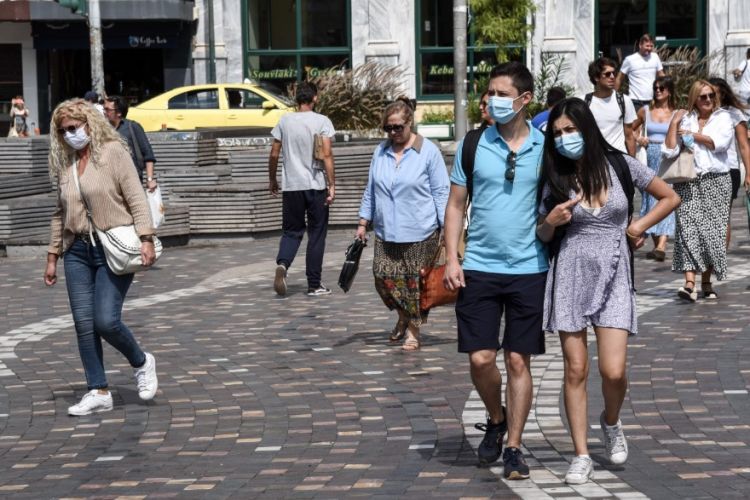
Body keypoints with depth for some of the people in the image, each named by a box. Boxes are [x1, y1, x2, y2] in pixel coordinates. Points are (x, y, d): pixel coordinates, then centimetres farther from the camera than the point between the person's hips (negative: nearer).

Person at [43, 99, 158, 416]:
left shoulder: (113, 152, -4)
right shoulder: (64, 163, 12)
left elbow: (136, 198, -8)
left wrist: (146, 239, -18)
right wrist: (52, 256, 16)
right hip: (78, 251, 6)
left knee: (106, 320, -13)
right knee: (84, 324, 1)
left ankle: (141, 363, 16)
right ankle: (98, 392, 10)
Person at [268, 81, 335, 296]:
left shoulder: (285, 121, 4)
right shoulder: (322, 121, -5)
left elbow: (274, 154, 5)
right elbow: (327, 155, -13)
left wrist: (272, 180, 18)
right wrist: (332, 185, -10)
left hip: (291, 185, 2)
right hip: (316, 186, -2)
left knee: (292, 231, 13)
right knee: (316, 234, 7)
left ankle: (282, 264, -17)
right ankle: (314, 284, 9)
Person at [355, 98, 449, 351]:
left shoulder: (428, 151, -5)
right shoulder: (380, 151, 9)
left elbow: (441, 192, -3)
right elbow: (370, 190, 17)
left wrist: (448, 228, -8)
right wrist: (363, 223, 14)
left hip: (420, 233, -4)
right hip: (386, 232, 4)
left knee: (416, 282, -1)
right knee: (383, 277, -2)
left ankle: (413, 331, 14)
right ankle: (403, 316, 24)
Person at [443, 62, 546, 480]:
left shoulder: (546, 147, 0)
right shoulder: (473, 145, 2)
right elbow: (456, 205, 5)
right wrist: (452, 259, -2)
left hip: (529, 269, -1)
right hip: (479, 268, 1)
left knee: (519, 361, 2)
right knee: (481, 358, -2)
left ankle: (514, 448, 13)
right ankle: (496, 419, 26)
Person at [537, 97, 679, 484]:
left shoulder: (621, 165, -1)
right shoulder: (556, 179, 2)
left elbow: (670, 198, 9)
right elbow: (542, 235, 9)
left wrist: (637, 227, 1)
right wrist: (551, 222, -12)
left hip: (614, 277, -1)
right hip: (571, 274, 1)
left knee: (613, 370, -10)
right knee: (576, 369, 1)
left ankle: (611, 423, 23)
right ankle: (581, 455, 9)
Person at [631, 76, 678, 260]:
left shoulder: (676, 114, 2)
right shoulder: (645, 111, 9)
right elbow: (630, 129, 21)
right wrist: (638, 138, 2)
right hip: (650, 158, 4)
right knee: (650, 199, 7)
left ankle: (661, 246, -22)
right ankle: (656, 244, 17)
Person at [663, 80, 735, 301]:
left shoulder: (723, 117, 8)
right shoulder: (685, 119, 9)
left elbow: (720, 142, -10)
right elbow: (669, 151, 1)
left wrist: (693, 134, -3)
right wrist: (674, 124, -4)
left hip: (716, 181, 0)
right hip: (689, 182, 0)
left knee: (713, 232, 1)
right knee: (688, 229, -14)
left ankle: (706, 283, 13)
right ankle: (689, 282, -22)